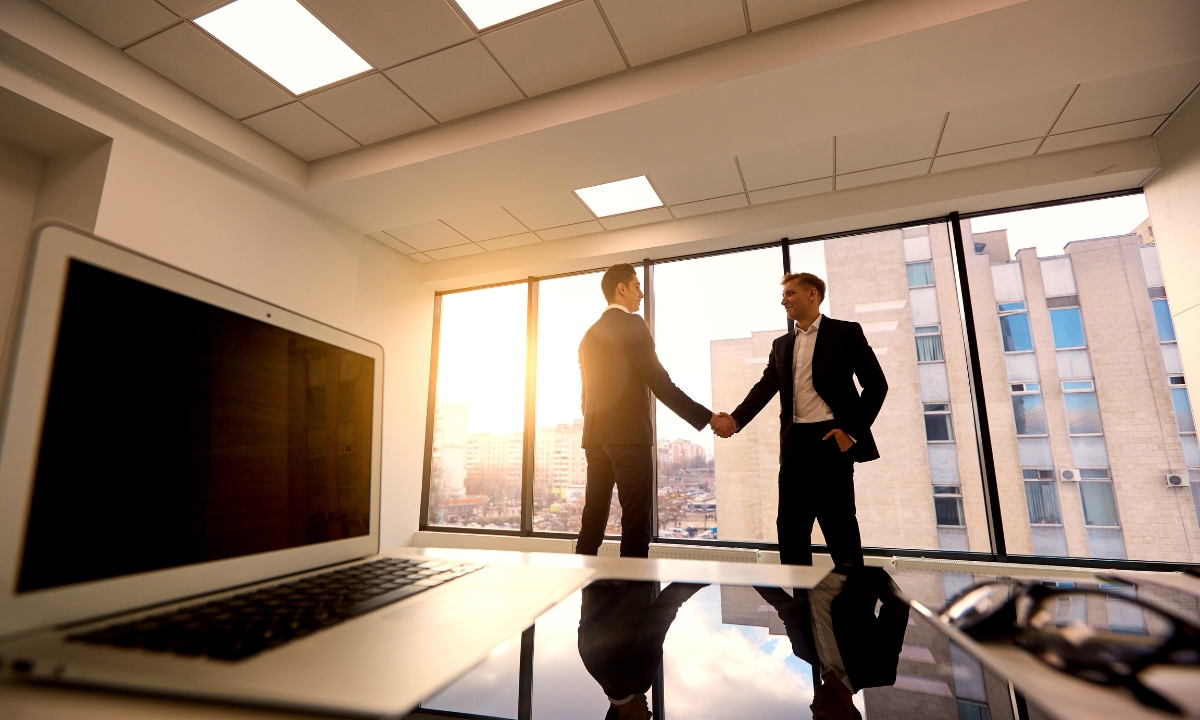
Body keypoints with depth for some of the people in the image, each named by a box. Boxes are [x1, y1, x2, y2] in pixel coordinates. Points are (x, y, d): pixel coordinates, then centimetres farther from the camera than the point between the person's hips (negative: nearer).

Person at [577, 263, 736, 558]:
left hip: (595, 436, 8)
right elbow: (660, 384, -13)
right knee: (635, 524, -2)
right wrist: (710, 418, -8)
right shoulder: (632, 324, -5)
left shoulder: (590, 334, 17)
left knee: (593, 521, 12)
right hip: (629, 434, -8)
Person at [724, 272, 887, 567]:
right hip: (795, 443, 5)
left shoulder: (845, 332, 2)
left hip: (830, 440, -5)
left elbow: (876, 384, -1)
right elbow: (764, 388, 8)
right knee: (790, 526, 8)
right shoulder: (781, 345, 17)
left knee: (840, 527, 1)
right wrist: (735, 420, -8)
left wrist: (853, 431, -9)